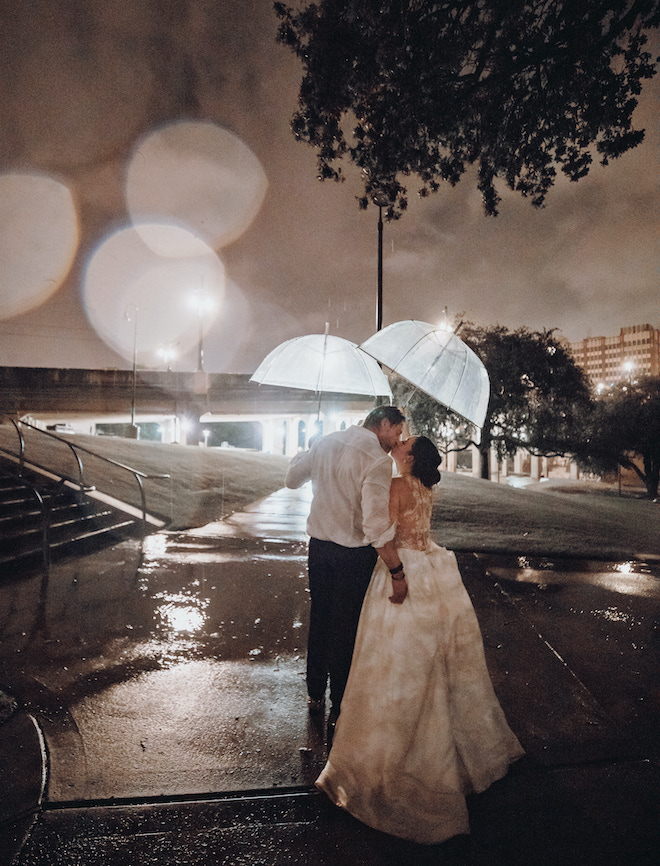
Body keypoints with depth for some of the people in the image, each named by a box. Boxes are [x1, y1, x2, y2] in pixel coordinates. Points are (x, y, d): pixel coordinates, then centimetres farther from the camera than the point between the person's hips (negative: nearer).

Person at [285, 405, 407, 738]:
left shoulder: (325, 443, 1)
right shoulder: (377, 461, -20)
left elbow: (292, 479, 14)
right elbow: (377, 526, -28)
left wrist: (300, 457, 32)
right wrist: (398, 572, -24)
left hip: (318, 546, 6)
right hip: (354, 556, -6)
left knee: (319, 620, 22)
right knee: (347, 631, 10)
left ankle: (315, 695, 41)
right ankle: (339, 715, 25)